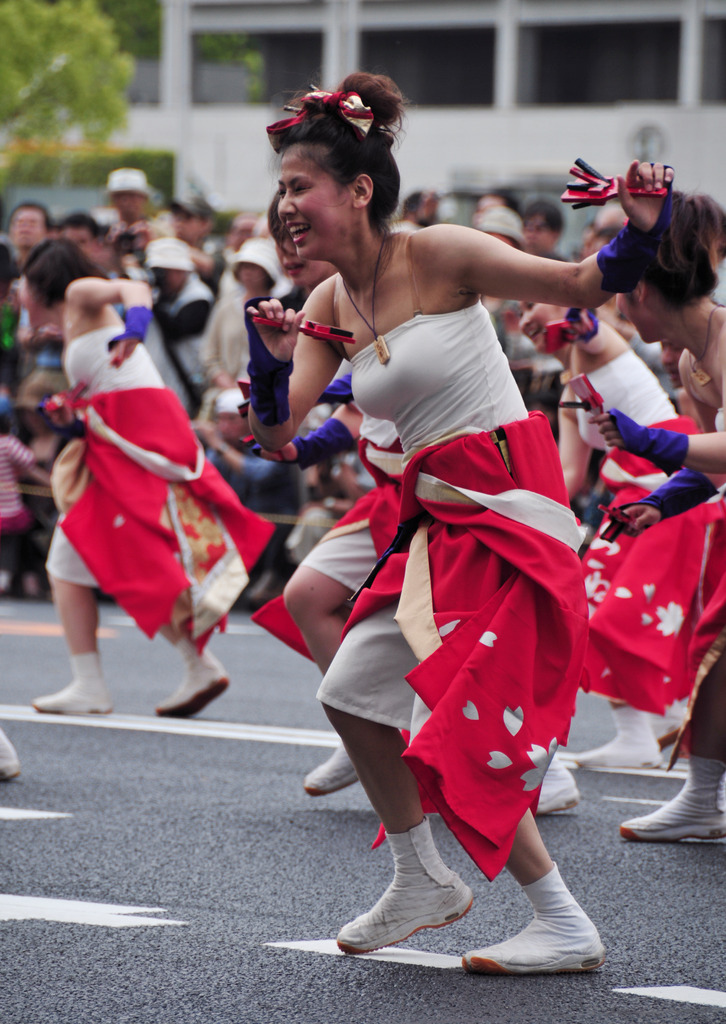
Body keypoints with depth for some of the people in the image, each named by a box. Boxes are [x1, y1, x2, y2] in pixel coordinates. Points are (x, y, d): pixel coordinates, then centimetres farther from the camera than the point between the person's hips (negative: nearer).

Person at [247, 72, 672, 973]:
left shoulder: (439, 256, -12)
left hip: (507, 506, -8)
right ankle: (421, 882, 27)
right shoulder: (327, 308, 7)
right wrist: (269, 361, -16)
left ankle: (566, 928, 1)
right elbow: (278, 434, 3)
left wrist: (640, 231, -30)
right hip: (438, 517, 8)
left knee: (461, 729, -10)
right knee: (349, 692, 10)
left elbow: (582, 287, -11)